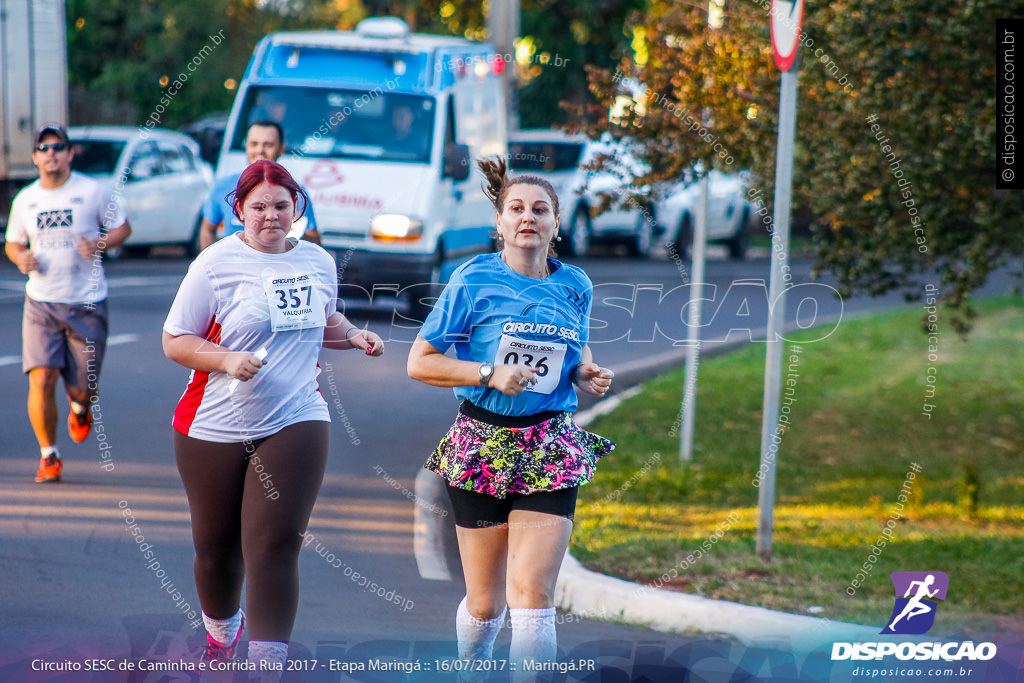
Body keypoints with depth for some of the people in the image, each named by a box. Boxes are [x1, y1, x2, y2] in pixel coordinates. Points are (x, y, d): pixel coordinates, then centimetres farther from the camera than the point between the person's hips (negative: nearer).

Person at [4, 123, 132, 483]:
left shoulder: (93, 192, -2)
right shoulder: (24, 200, 7)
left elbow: (122, 227, 6)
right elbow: (13, 241, 19)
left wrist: (99, 244, -14)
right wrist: (21, 257, -4)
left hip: (87, 304, -2)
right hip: (41, 303, 2)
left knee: (82, 389, 2)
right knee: (41, 379, -13)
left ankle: (80, 408, 41)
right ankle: (48, 456, 3)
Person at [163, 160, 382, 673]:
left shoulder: (318, 263, 8)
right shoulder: (216, 264, -6)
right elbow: (175, 341, -5)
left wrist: (353, 336, 7)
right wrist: (227, 360, -20)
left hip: (295, 424, 1)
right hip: (215, 428, -1)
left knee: (274, 547, -12)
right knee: (216, 546, 13)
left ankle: (267, 664, -13)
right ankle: (221, 629, 44)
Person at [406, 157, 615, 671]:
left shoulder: (575, 286, 7)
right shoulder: (473, 281, -4)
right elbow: (419, 362, -4)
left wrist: (587, 375, 4)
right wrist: (490, 373, -16)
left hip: (550, 449, 2)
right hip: (481, 445, -2)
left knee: (533, 595, -12)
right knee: (485, 603, 6)